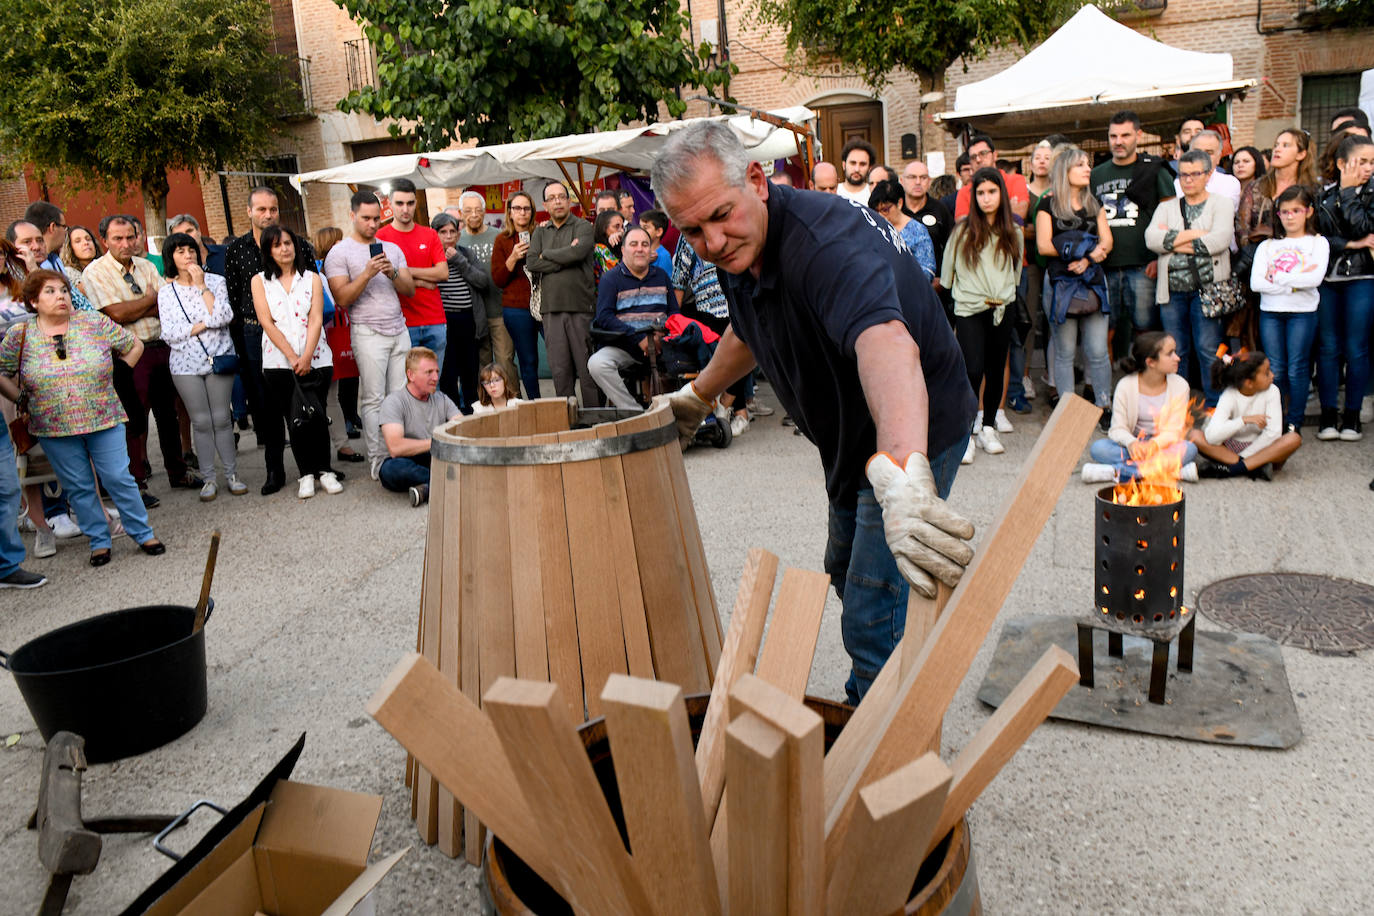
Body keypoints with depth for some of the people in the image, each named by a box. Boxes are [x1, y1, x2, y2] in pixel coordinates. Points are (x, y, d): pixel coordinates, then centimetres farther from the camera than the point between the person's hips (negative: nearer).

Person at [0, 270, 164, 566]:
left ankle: (143, 534, 12)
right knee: (78, 487, 8)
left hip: (104, 421, -1)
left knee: (118, 479, -1)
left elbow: (135, 345, 7)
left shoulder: (95, 323, -2)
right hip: (54, 429, 1)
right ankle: (99, 541, 20)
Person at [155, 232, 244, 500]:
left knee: (221, 418, 2)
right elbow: (169, 334, -4)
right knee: (201, 422, 4)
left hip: (219, 357, 0)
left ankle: (231, 474, 12)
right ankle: (208, 479, 12)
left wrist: (202, 286, -13)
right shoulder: (166, 291, 3)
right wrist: (204, 324, -11)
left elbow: (224, 317, -13)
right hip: (186, 364, 0)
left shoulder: (215, 281, 2)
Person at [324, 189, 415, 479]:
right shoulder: (340, 252, 0)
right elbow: (342, 298, -9)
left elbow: (410, 289, 10)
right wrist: (367, 274, -19)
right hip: (368, 333, -5)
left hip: (399, 330, 5)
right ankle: (378, 461, -1)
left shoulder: (393, 249, 15)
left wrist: (392, 274, -9)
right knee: (374, 400, -5)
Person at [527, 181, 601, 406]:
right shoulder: (540, 231, 17)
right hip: (551, 307, 4)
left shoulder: (583, 226, 4)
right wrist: (565, 258, -7)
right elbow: (531, 263, 2)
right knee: (559, 369, 4)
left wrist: (547, 254, -1)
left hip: (581, 305, -4)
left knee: (587, 367, -4)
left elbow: (578, 253, -15)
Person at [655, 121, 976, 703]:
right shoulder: (738, 251, -5)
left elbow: (885, 342, -55)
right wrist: (697, 397, 28)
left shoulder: (824, 241, -34)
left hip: (915, 429, -10)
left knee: (873, 624, -12)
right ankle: (864, 705, 49)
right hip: (851, 439, 10)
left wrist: (900, 472, -71)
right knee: (847, 575, 26)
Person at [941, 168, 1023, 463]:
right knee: (973, 370, -15)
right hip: (969, 310, -4)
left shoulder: (1014, 234, 9)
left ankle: (987, 428, 22)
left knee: (995, 371, 8)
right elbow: (948, 272, 7)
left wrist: (1005, 296, 12)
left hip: (1001, 310, 4)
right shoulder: (962, 230, -1)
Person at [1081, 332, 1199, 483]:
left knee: (1189, 449, -32)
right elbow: (1118, 428, -9)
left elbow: (1173, 430, -10)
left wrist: (1154, 444, -32)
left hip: (1163, 445, 1)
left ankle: (1116, 472, -34)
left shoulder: (1179, 385, -4)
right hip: (1134, 444, -1)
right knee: (1097, 448, -29)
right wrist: (1131, 443, -32)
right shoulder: (1126, 385, -7)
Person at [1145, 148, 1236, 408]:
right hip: (1172, 290, 3)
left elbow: (1220, 240, -13)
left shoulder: (1221, 204, 6)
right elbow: (1151, 238, -4)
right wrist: (1195, 234, -11)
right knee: (1174, 352, 7)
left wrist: (1174, 242, -7)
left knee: (1208, 349, -5)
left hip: (1206, 289, -3)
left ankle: (1216, 407, 3)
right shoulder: (1167, 206, 15)